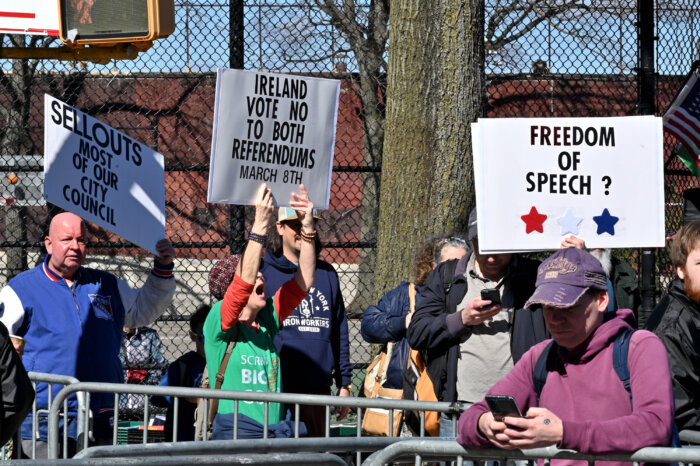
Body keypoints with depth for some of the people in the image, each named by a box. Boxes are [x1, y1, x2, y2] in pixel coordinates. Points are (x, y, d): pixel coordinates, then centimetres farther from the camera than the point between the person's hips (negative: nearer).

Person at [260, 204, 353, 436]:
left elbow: (340, 331, 17)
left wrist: (345, 384, 13)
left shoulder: (327, 274, 15)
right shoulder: (264, 271, 3)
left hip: (319, 387, 4)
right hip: (275, 387, -4)